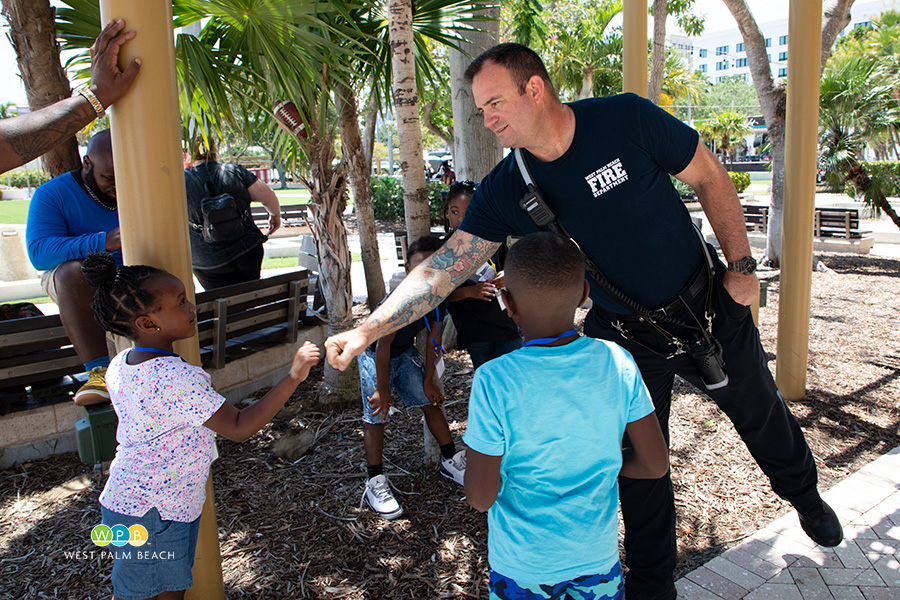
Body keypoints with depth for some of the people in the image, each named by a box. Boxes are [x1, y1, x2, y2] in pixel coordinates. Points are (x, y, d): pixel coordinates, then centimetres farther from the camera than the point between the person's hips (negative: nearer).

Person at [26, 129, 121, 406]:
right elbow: (38, 252, -23)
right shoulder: (52, 193, -8)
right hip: (70, 283, -2)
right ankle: (99, 370, -43)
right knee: (74, 271, -37)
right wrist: (103, 242, -38)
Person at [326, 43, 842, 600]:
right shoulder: (504, 191, -16)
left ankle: (806, 496, 56)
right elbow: (445, 267, -18)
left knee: (760, 411, 21)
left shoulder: (626, 118, -22)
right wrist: (367, 329, -26)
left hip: (707, 303, 0)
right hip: (624, 334, 1)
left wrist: (742, 266, -11)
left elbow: (711, 178, -9)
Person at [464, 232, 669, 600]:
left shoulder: (494, 382, -25)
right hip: (598, 553, 3)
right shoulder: (617, 363, -15)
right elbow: (655, 465, -7)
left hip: (523, 564, -2)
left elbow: (480, 497, -18)